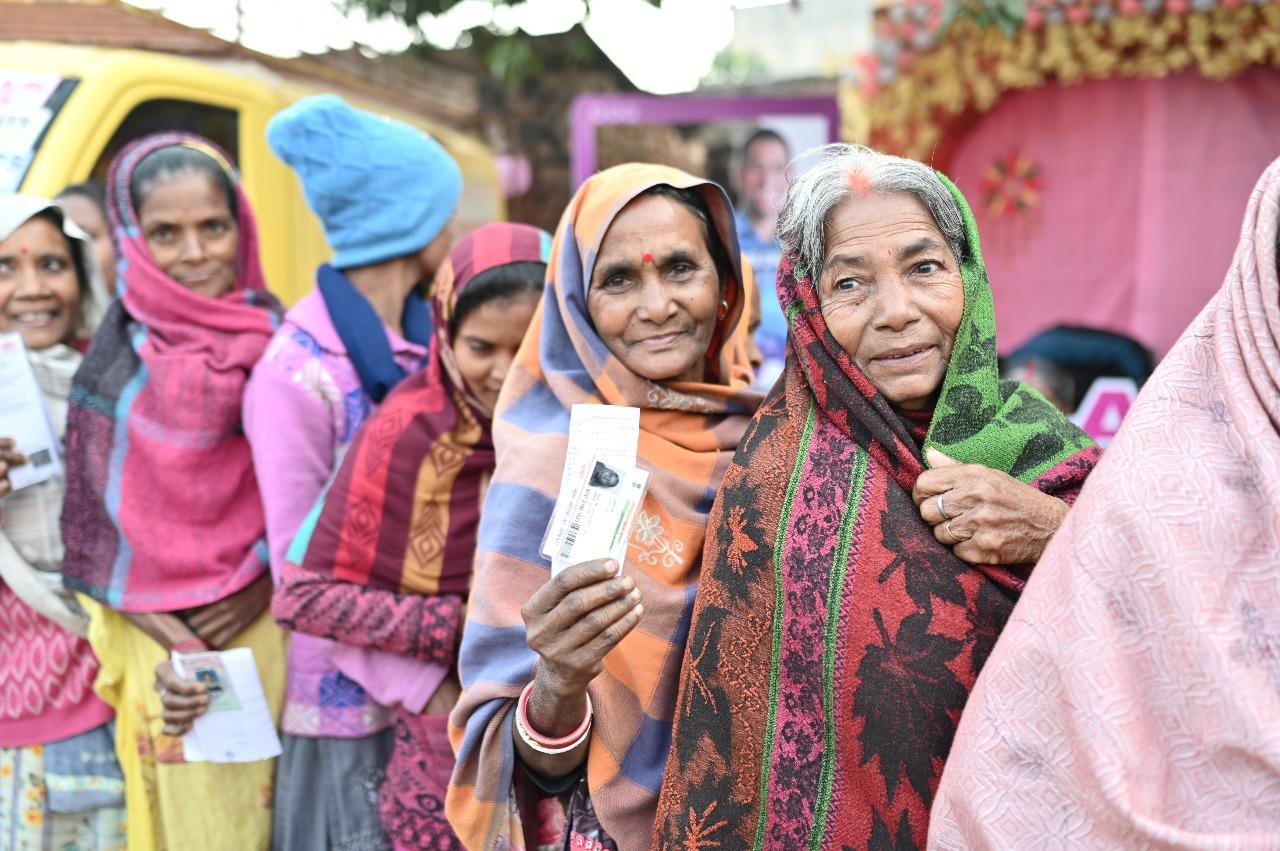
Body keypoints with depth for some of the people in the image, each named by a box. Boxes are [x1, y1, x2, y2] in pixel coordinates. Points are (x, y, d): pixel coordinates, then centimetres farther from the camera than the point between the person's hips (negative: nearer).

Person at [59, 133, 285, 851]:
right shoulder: (122, 352, -1)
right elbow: (93, 507, -1)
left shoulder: (276, 335, -1)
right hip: (162, 636, 0)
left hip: (264, 621, 0)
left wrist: (266, 580, -10)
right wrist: (160, 627, -8)